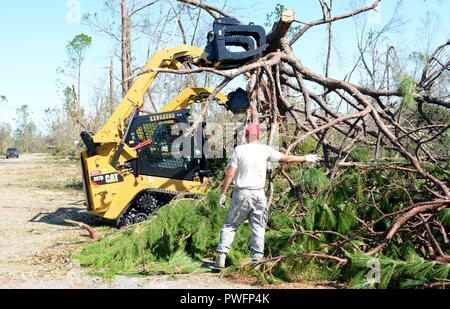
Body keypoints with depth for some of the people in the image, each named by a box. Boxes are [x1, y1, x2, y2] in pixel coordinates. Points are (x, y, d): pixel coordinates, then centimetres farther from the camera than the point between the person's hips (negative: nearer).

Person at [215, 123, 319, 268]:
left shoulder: (239, 150, -4)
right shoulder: (265, 150, 0)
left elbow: (229, 174, -7)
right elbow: (287, 158, 9)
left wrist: (223, 194, 0)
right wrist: (306, 158, 23)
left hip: (241, 193, -1)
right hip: (258, 194, 1)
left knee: (229, 225, 8)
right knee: (258, 228, 9)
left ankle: (221, 256, 1)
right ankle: (257, 259, 8)